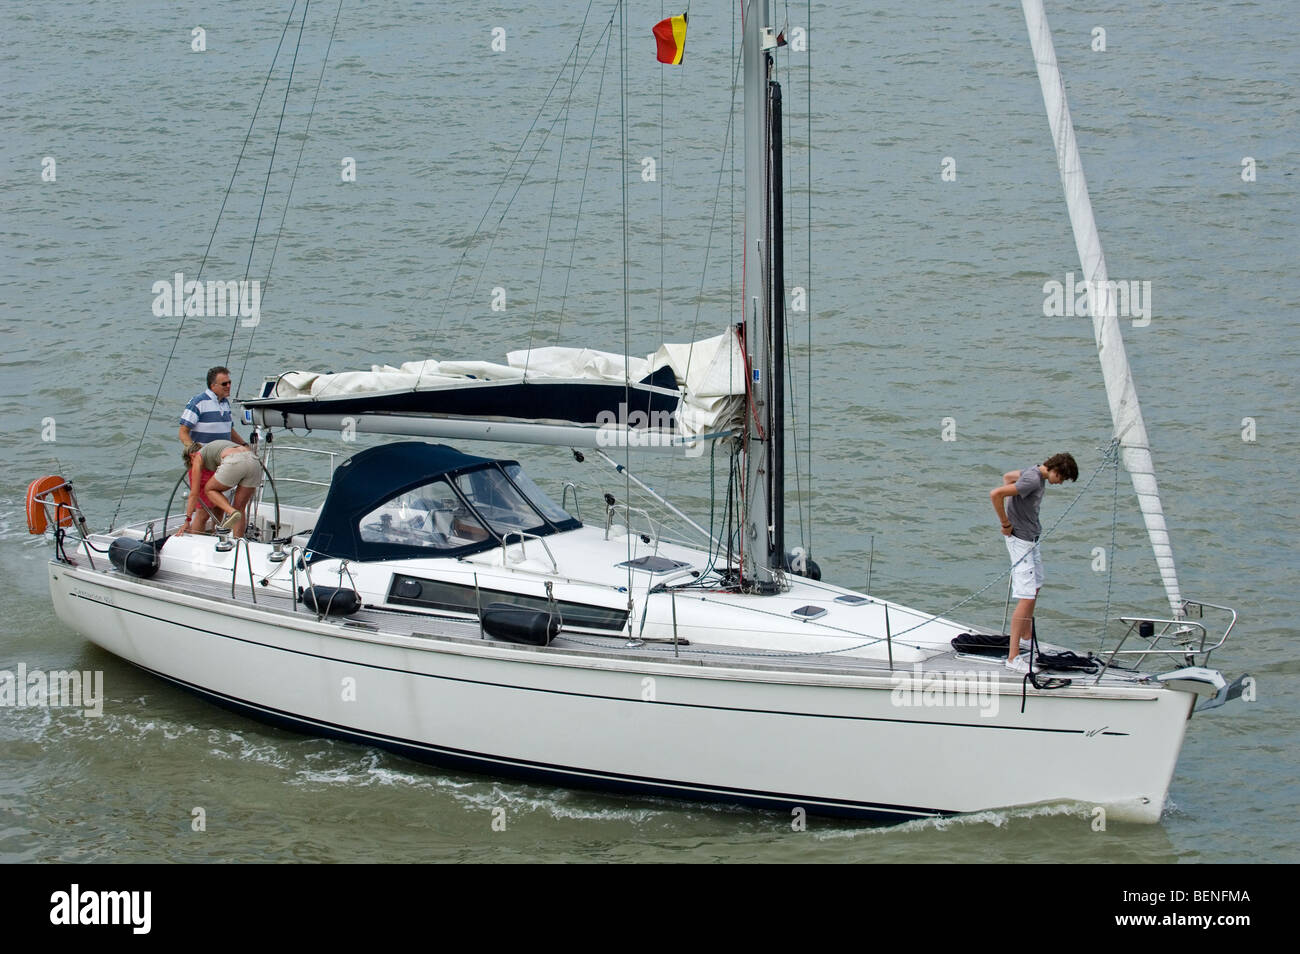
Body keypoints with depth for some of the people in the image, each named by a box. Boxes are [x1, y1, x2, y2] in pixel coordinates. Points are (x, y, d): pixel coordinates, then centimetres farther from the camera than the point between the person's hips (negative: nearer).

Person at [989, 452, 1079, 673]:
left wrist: (1009, 512, 17)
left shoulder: (1036, 473, 6)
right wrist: (1006, 523, -20)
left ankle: (1025, 638, 46)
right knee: (1026, 598, -13)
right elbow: (995, 494, -32)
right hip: (1020, 540, -11)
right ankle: (1013, 657, -15)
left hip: (1031, 538, 11)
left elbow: (1008, 476, 24)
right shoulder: (1033, 480, -24)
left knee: (1035, 588, 26)